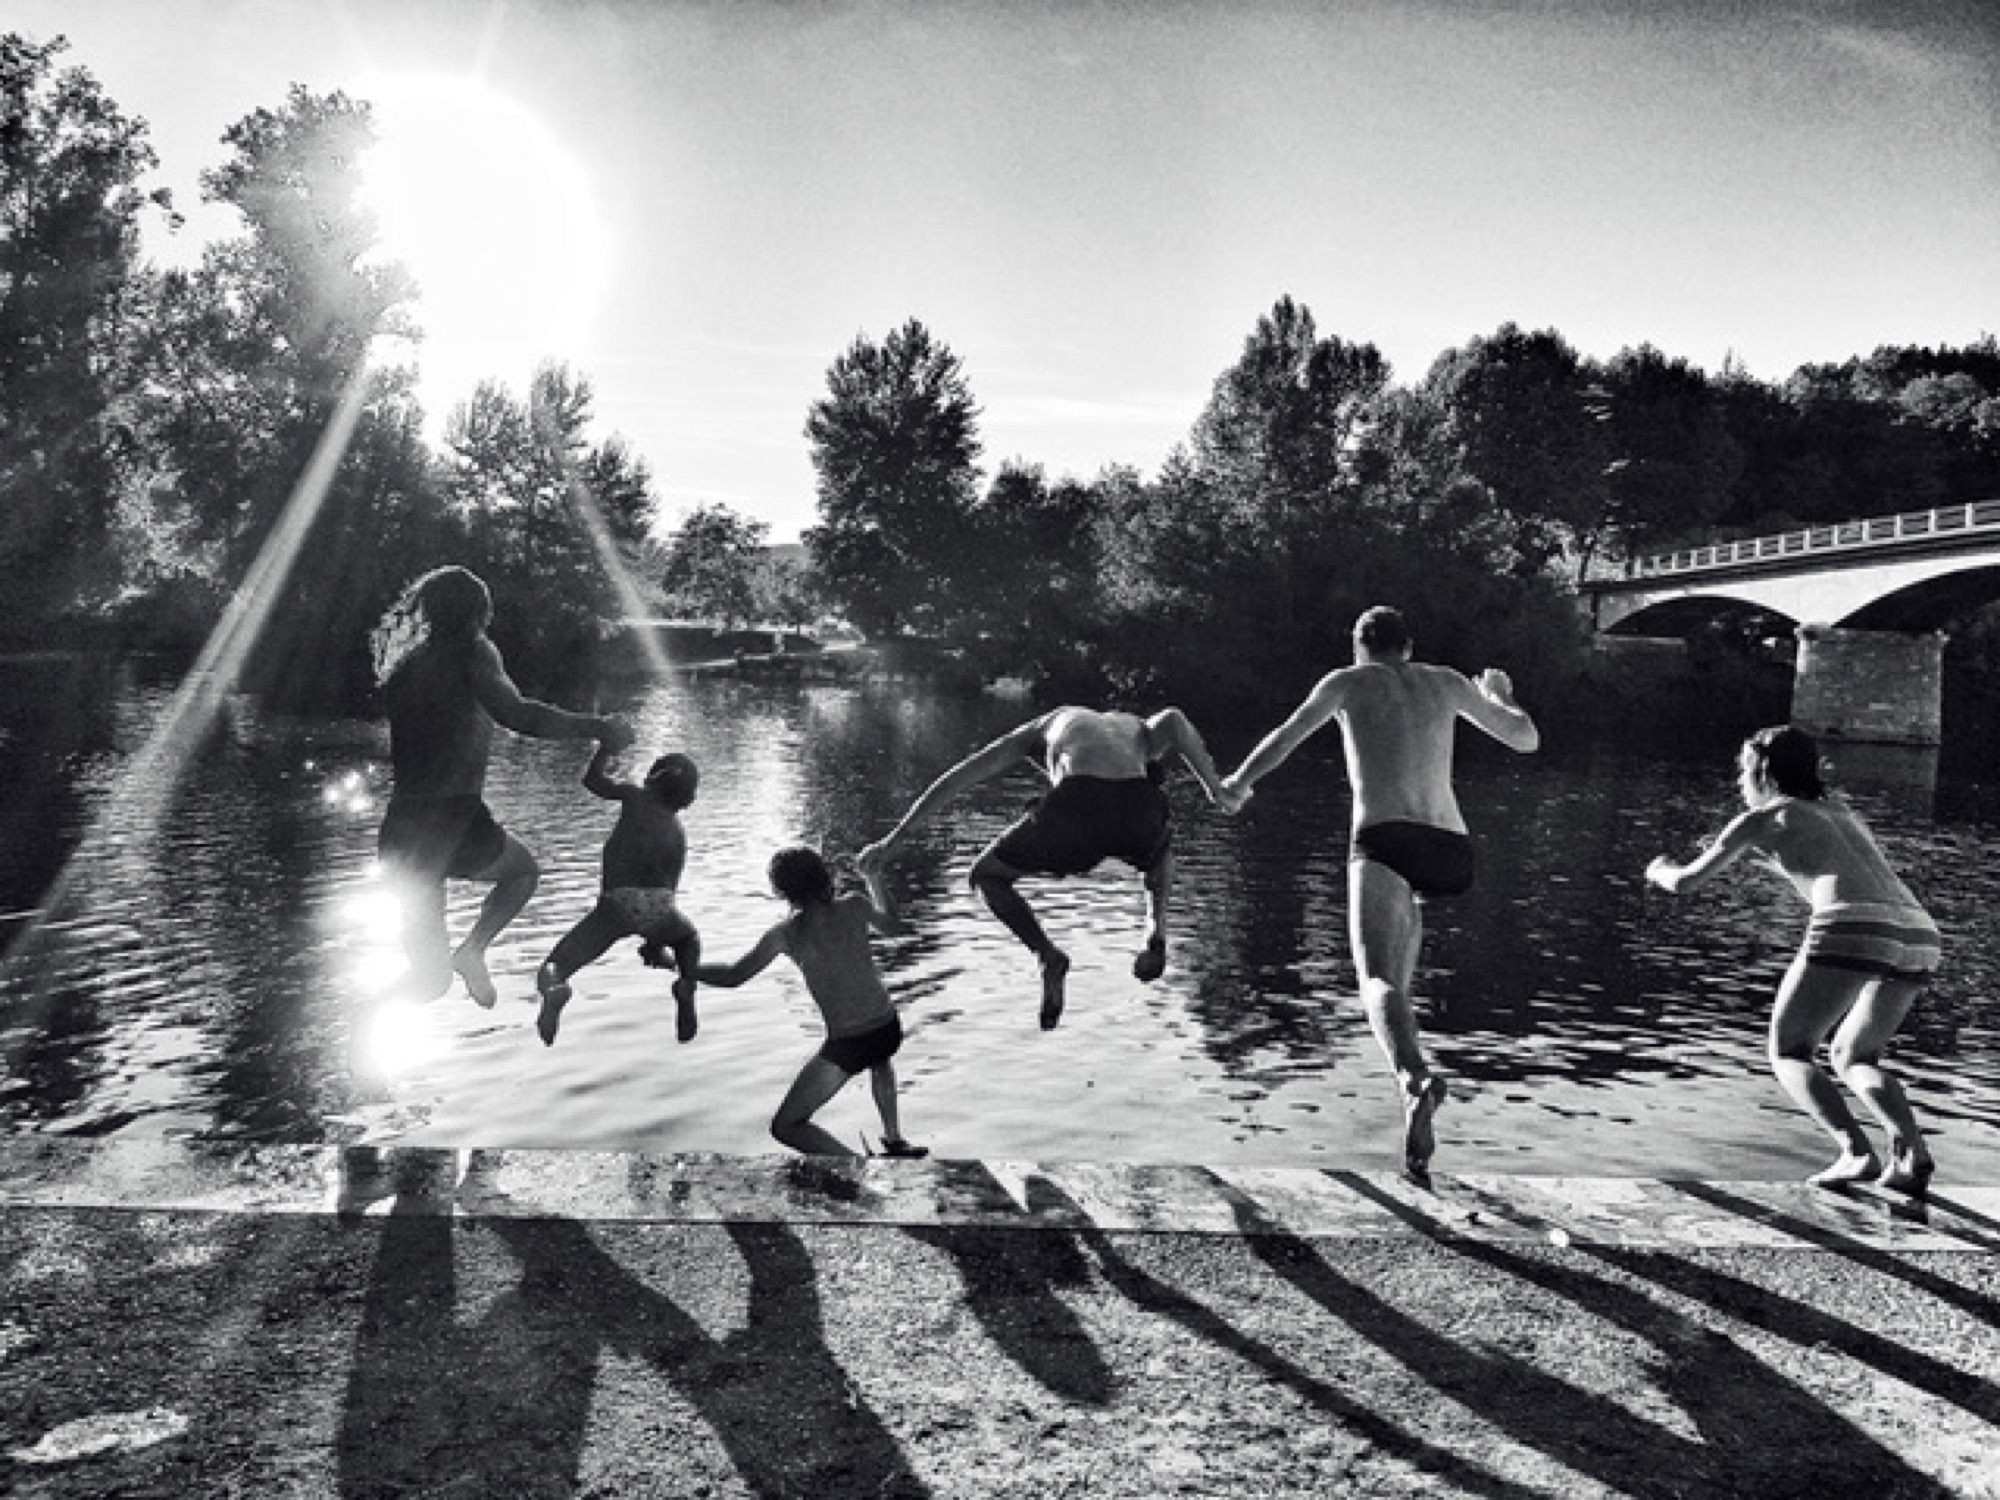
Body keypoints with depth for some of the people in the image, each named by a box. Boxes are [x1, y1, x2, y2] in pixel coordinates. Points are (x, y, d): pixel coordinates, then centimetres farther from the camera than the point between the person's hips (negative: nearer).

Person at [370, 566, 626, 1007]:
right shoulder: (471, 652, -2)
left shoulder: (403, 664, 17)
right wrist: (595, 728, -16)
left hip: (400, 833, 6)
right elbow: (515, 714, -18)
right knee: (524, 871, 29)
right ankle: (472, 949, 6)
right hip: (457, 825, -6)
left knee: (430, 982, 16)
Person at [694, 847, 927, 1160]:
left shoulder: (786, 934, -11)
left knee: (785, 1127, 7)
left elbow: (733, 977, -4)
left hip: (846, 1046, -5)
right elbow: (892, 925, 16)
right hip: (890, 1029, 5)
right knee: (879, 1057, 43)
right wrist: (875, 881, 28)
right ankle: (895, 1140, 40)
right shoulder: (854, 907, -4)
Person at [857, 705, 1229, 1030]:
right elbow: (1174, 720, 10)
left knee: (986, 876, 25)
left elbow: (957, 778, 28)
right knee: (1161, 857, 42)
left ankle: (1048, 957, 5)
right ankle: (1156, 930, 15)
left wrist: (895, 838, 29)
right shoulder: (1144, 732, 38)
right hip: (1141, 810, 3)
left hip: (1077, 809, -2)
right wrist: (1216, 788, 15)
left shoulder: (1041, 730, 36)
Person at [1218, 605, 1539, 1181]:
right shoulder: (1446, 682, 24)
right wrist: (1499, 696, 52)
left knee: (1377, 981, -22)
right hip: (1449, 843, 5)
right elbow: (1526, 739, 30)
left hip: (1384, 838, -5)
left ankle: (1415, 1081, -48)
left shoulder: (1350, 680, 15)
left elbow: (1284, 739, 7)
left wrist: (1238, 784, 26)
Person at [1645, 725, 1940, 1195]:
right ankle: (1912, 1151, 0)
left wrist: (1661, 870, 43)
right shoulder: (1842, 812, 33)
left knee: (1788, 1054, 9)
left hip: (1851, 929, -6)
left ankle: (1856, 1152, -13)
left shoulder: (1760, 818, 15)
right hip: (1917, 935, 6)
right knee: (1852, 1057, 23)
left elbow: (1685, 881, 21)